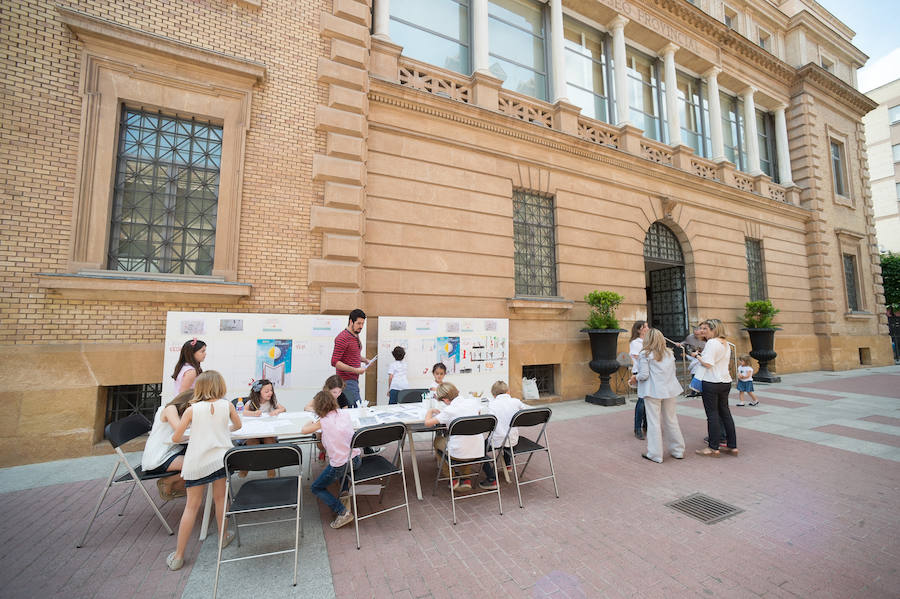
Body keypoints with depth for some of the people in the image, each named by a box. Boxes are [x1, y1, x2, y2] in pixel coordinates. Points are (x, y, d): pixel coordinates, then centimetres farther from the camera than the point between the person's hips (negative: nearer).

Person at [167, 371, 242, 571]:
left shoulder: (192, 409, -3)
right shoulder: (227, 405, -1)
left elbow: (175, 438, -1)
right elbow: (237, 425, 15)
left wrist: (188, 436, 20)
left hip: (196, 461, 0)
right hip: (220, 457, 1)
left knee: (192, 506, 10)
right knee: (220, 498, 17)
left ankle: (178, 555, 18)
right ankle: (223, 537, 33)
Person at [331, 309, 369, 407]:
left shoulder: (356, 336, 14)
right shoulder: (342, 338, -15)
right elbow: (335, 362, -20)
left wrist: (365, 360, 10)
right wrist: (355, 370, -22)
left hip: (354, 380, 9)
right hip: (347, 381, -9)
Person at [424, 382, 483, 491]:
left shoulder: (449, 410, -17)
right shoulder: (473, 401, -3)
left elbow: (427, 422, -17)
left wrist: (431, 410, 4)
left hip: (459, 454, -5)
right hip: (478, 452, 5)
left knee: (437, 440, 23)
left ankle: (452, 478, 25)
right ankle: (466, 478, 27)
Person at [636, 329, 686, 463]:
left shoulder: (645, 354, -11)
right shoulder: (669, 353, 7)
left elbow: (644, 375, -14)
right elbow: (673, 370, 12)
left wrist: (636, 377, 6)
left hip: (653, 391, -5)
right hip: (669, 389, 6)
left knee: (654, 422, 2)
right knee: (671, 419, 17)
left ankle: (655, 455, 8)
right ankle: (678, 451, 28)